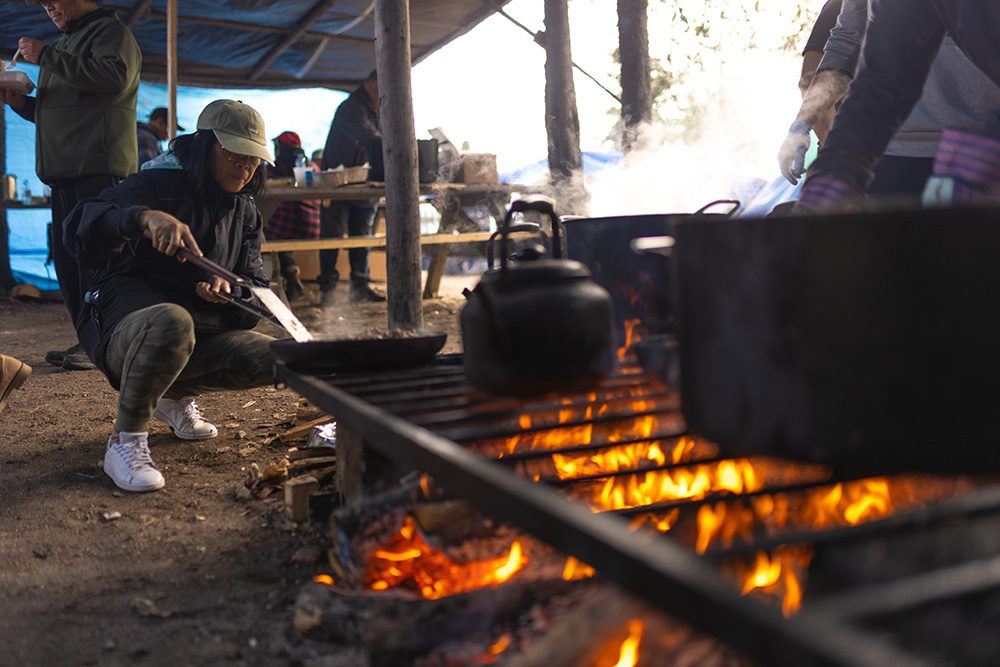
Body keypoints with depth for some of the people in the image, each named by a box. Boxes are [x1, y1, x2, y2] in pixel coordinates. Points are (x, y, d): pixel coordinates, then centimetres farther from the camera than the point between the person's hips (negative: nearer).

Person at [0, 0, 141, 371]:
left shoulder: (111, 31, 2)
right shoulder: (65, 43, 31)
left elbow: (114, 78, -20)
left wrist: (47, 58, -13)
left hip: (99, 166, -10)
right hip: (64, 170, 10)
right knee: (66, 256, 6)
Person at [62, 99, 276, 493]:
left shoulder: (244, 212, 13)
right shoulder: (158, 185, -9)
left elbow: (256, 285, 9)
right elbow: (80, 229, -24)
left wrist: (229, 290, -16)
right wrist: (143, 217, -44)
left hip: (201, 334, 7)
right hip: (125, 326, -7)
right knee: (172, 321, -42)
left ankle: (177, 396, 12)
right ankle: (125, 441, -21)